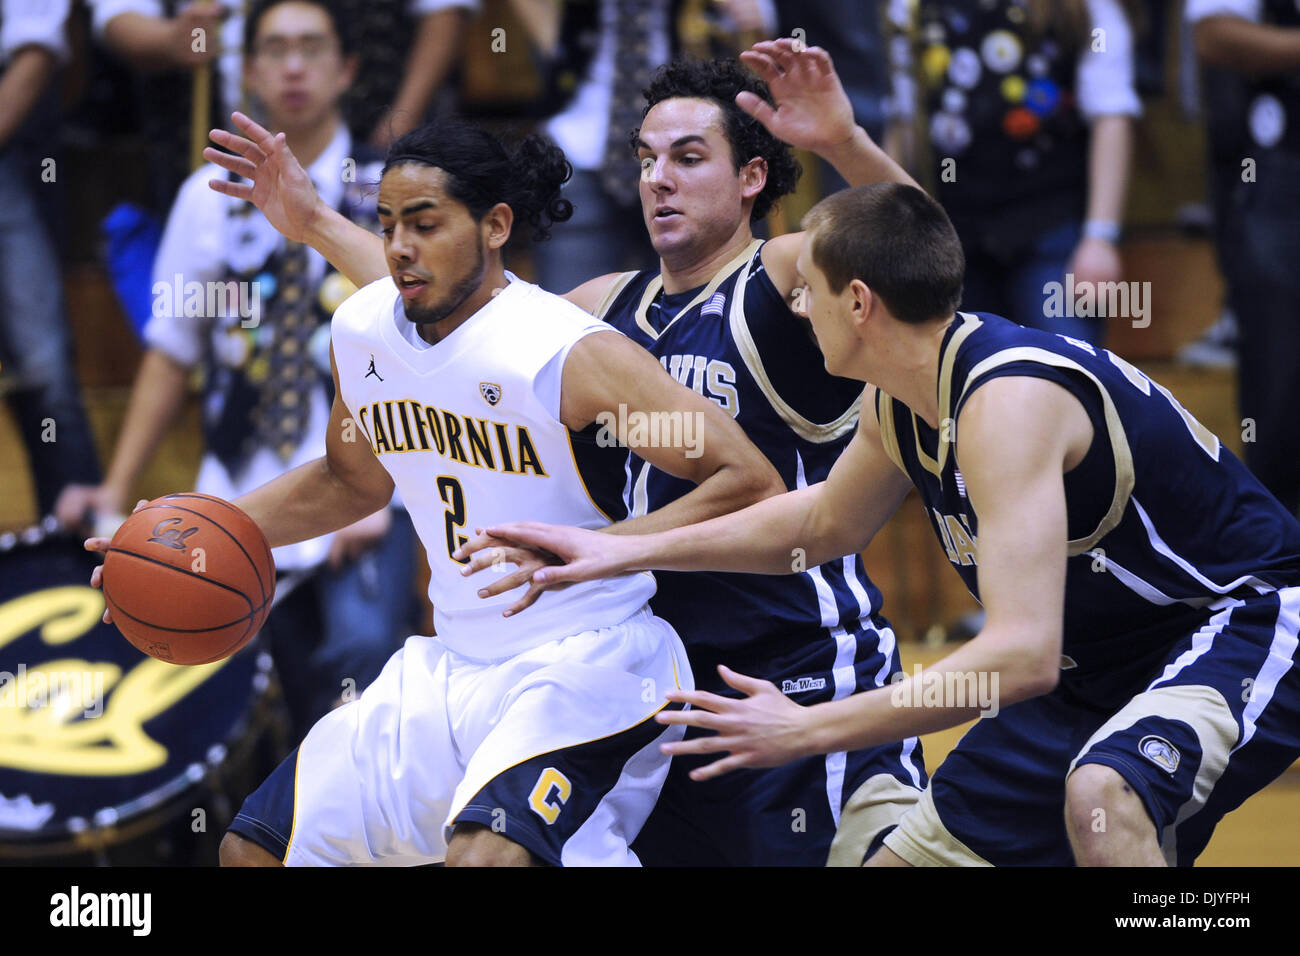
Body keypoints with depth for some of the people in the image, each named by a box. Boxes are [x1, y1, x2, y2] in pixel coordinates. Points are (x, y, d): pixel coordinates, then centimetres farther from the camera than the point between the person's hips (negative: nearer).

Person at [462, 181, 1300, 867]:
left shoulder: (1006, 399, -29)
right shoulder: (901, 406, 0)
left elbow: (1022, 654, -36)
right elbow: (825, 522, 23)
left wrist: (806, 730, -30)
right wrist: (625, 552, 19)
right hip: (1102, 666, 10)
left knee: (1103, 793, -39)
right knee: (914, 849, 11)